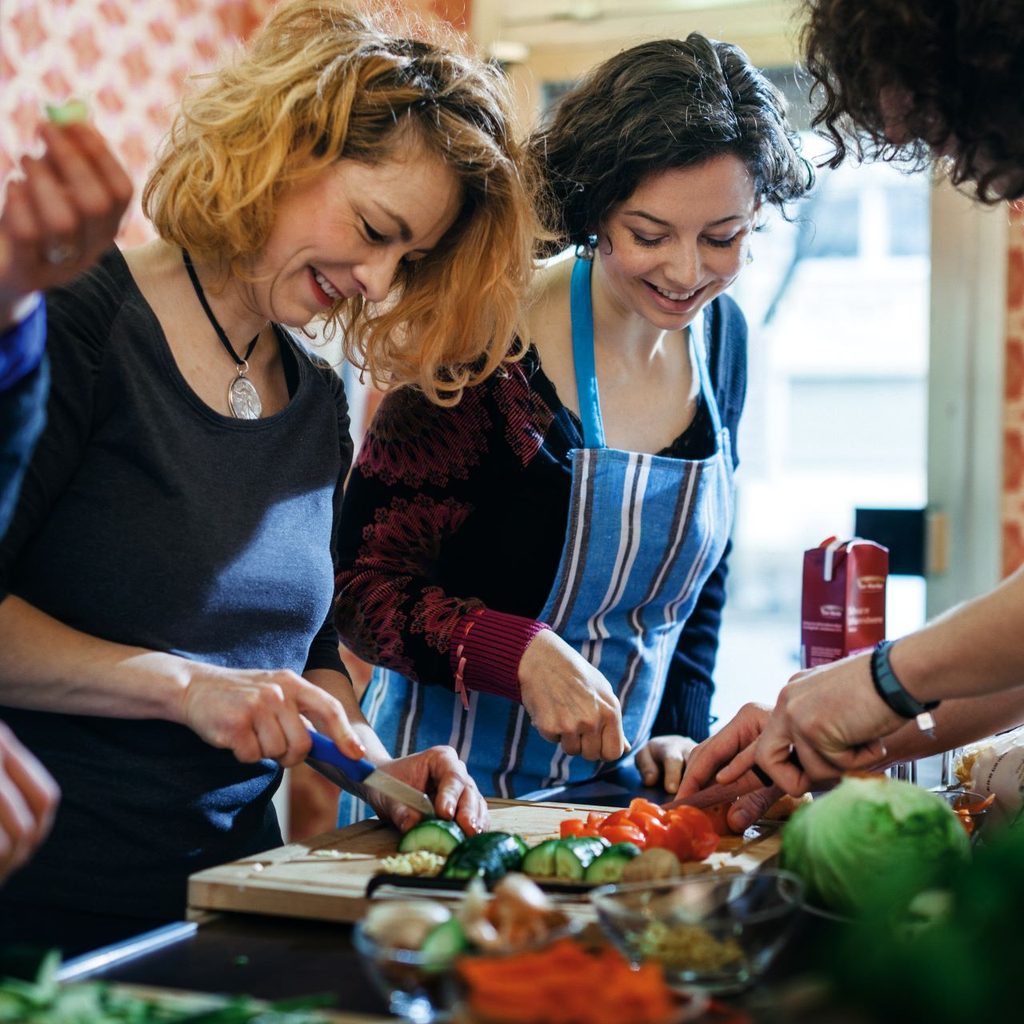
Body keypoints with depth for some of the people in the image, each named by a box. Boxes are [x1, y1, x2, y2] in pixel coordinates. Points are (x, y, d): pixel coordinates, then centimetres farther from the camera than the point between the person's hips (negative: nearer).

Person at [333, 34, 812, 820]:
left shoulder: (721, 335, -1)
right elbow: (365, 587, -17)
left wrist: (680, 732, 1)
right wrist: (525, 653, -30)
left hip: (612, 779, 5)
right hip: (452, 789, -5)